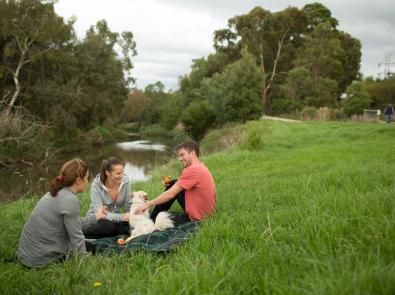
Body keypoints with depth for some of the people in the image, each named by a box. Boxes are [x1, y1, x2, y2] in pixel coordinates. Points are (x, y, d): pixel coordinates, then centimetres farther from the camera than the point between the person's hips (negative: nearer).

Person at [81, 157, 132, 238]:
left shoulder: (125, 181, -11)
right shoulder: (96, 185, -20)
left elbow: (128, 206, -3)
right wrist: (120, 217, -40)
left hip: (115, 219, 4)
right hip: (95, 221, -4)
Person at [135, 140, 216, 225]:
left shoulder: (193, 170, -23)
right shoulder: (200, 167, 8)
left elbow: (171, 194, -20)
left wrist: (147, 204, -12)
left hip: (197, 217, -10)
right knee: (174, 184, 12)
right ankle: (153, 217, 19)